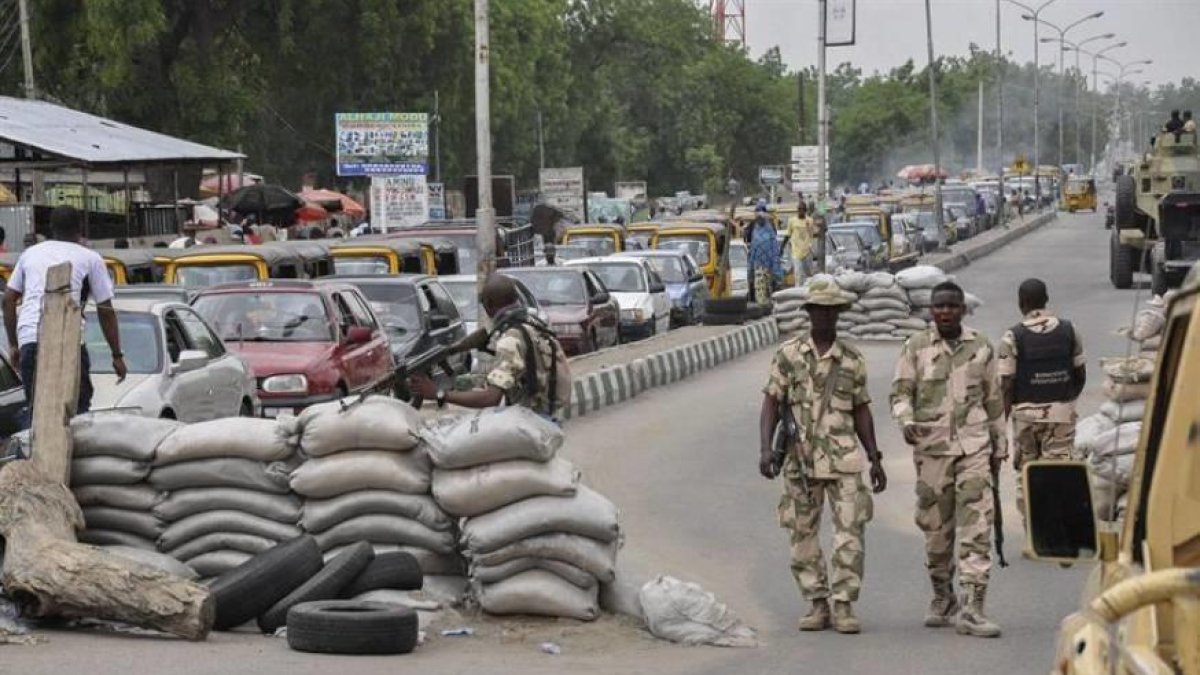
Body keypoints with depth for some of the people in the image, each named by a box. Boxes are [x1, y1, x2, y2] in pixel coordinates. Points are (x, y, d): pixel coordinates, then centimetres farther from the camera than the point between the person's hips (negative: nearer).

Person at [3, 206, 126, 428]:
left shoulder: (30, 254, 22)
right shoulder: (90, 258, 11)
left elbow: (9, 299, 20)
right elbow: (105, 310, 9)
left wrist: (13, 344, 26)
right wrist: (117, 355, 13)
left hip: (28, 337, 4)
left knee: (34, 408, 10)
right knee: (78, 406, 2)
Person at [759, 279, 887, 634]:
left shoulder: (852, 360, 7)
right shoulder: (788, 355, 3)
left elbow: (861, 411, 13)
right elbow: (771, 404, 1)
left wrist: (875, 459, 10)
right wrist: (765, 448, -11)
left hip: (844, 460, 0)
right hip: (801, 460, 0)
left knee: (850, 534, -7)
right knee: (803, 537, 4)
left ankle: (844, 606, -2)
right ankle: (817, 605, 14)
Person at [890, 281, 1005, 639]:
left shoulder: (981, 348, 9)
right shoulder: (916, 348, 4)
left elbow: (993, 400, 16)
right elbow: (900, 393, 1)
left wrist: (999, 448, 17)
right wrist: (907, 422, -19)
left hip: (974, 447, 0)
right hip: (932, 447, 0)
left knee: (976, 526, -10)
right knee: (936, 528, 7)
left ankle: (971, 608, -12)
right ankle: (942, 598, 25)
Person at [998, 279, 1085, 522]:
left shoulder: (1013, 338, -9)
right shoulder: (1068, 331, 1)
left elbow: (1006, 385, -10)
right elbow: (1081, 374, 8)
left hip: (1026, 413, -2)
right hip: (1062, 413, 2)